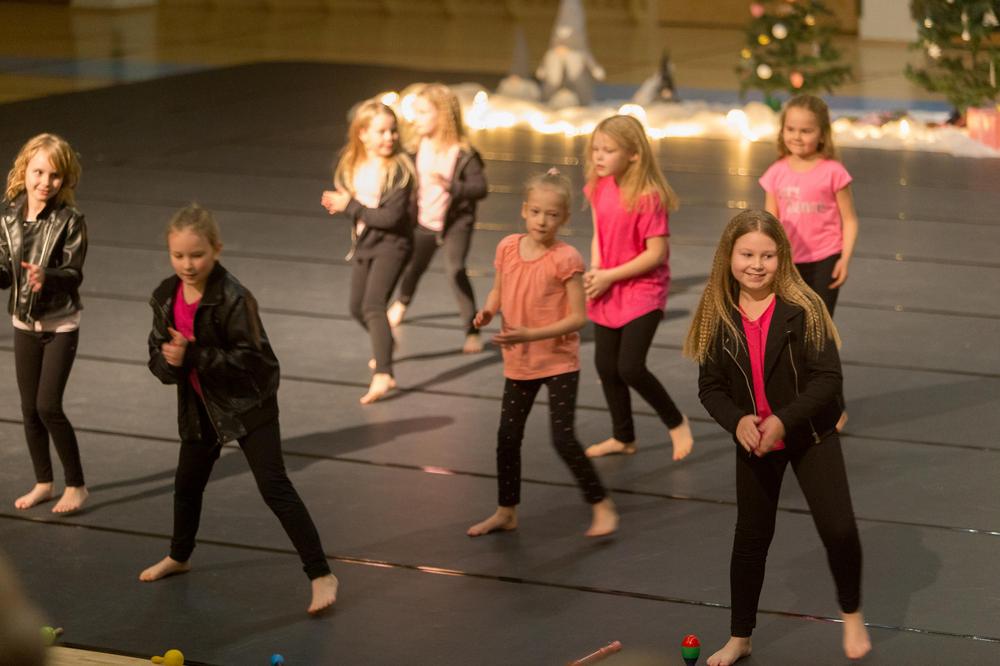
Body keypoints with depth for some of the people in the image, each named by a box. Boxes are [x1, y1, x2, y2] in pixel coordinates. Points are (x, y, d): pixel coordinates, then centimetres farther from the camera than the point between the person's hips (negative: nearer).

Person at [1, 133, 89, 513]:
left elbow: (73, 274, -18)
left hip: (60, 324, -5)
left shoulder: (70, 221, -15)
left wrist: (46, 276, -36)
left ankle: (76, 486, 5)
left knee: (48, 406, -9)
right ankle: (43, 482, 27)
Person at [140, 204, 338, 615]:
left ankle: (320, 575, -12)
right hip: (200, 406, 7)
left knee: (273, 486, -14)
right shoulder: (166, 297, -4)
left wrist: (193, 355, -32)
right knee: (187, 484, 24)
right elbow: (158, 357, 0)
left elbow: (250, 358, -27)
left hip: (249, 404, -7)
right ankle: (179, 557, 50)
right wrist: (170, 362, -24)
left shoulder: (233, 299, -25)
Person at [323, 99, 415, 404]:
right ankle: (385, 345, 48)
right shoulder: (350, 165, 0)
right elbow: (337, 200, 1)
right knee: (357, 308, 19)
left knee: (373, 305, -23)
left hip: (391, 244, -7)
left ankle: (382, 375, -31)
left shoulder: (399, 169, -18)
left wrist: (351, 206, -20)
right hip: (364, 244, 7)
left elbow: (391, 216, -23)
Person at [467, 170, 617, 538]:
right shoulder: (507, 248, -2)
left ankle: (602, 507, 6)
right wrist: (488, 310, -10)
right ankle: (506, 511, 28)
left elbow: (578, 316, -18)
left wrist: (530, 334, -26)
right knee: (507, 438, 12)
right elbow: (498, 291, 13)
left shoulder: (565, 258, -18)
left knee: (563, 439, -9)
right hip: (518, 363, 6)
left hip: (559, 362, -6)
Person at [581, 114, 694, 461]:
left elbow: (656, 253, -20)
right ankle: (623, 437, 30)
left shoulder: (647, 197, -21)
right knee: (605, 365, 12)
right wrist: (594, 271, -8)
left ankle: (676, 422, 9)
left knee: (630, 367, -15)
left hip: (642, 290, -7)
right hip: (608, 290, 7)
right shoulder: (600, 188, -1)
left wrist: (610, 276, -18)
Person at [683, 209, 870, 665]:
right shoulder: (718, 316, -10)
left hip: (810, 436, -3)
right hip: (753, 442, 3)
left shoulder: (803, 309, -18)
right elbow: (710, 386, -5)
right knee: (750, 538, 12)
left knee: (838, 530, -7)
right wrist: (737, 420, -23)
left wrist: (784, 420, -28)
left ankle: (852, 615, 21)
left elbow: (828, 378, -19)